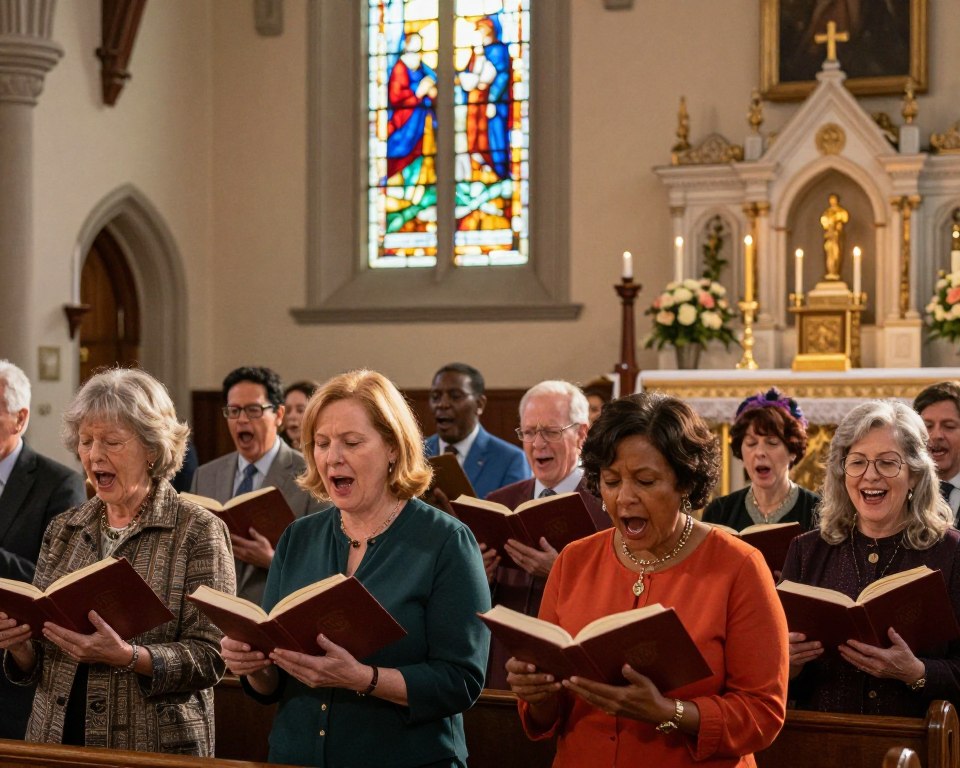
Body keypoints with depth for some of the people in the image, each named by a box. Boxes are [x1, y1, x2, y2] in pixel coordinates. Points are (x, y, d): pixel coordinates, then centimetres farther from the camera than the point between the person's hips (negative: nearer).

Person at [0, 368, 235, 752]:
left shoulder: (198, 532, -7)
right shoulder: (62, 530, 8)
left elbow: (210, 657, -13)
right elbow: (35, 665, 10)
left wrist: (127, 656, -26)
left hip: (155, 748, -4)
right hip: (56, 741, 4)